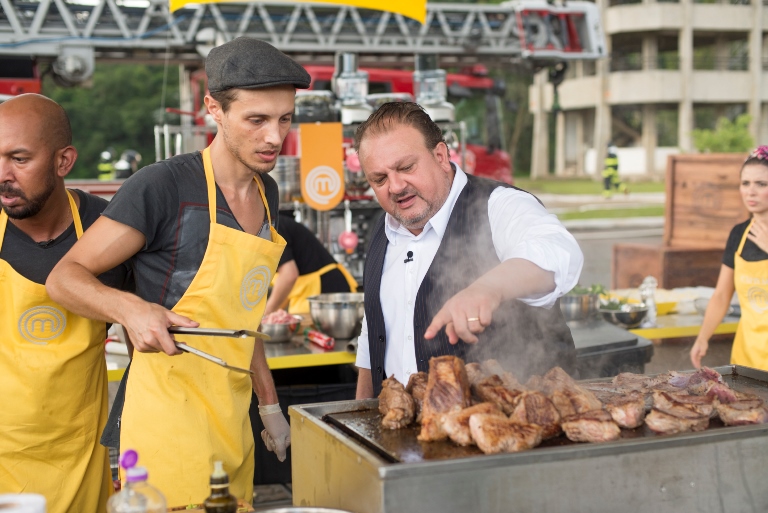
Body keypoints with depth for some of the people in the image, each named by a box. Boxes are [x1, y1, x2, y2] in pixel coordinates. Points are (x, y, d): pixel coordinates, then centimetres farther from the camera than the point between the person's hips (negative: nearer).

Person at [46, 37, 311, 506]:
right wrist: (130, 308, -28)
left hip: (232, 420, 7)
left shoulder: (267, 193, 11)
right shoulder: (164, 185, -13)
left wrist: (270, 405, 18)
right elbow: (65, 276, -9)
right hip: (171, 415, -7)